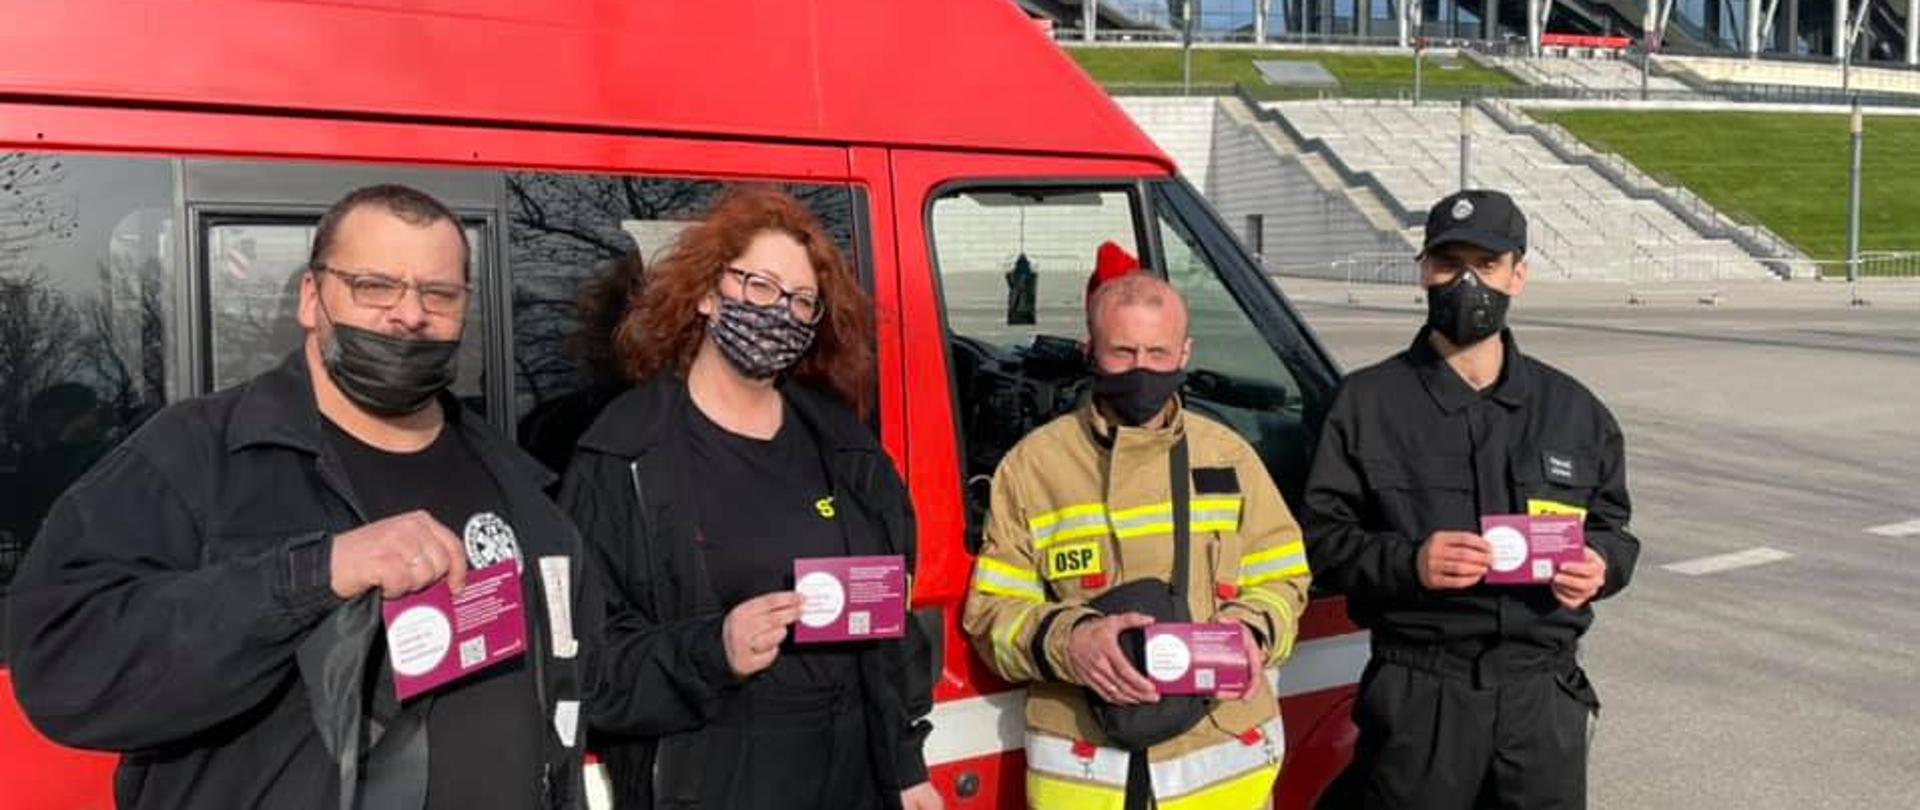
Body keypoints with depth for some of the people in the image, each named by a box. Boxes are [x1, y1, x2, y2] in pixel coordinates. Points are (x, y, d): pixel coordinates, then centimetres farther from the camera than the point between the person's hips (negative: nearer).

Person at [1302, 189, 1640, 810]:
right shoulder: (1369, 402, 1)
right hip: (1418, 698, -3)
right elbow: (1323, 537, -2)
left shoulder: (1574, 410, 11)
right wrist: (1408, 562, -19)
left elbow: (1614, 527, 19)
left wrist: (1599, 565, -4)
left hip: (1544, 695, 3)